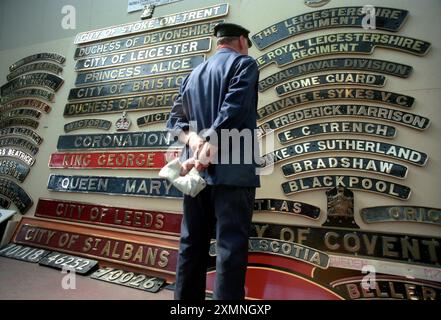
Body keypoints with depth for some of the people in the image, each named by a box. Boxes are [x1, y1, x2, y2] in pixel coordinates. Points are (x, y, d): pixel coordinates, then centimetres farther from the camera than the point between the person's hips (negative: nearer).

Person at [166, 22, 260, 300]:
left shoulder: (194, 73, 22)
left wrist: (193, 138, -4)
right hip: (232, 170, -6)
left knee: (192, 244, 12)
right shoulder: (244, 63, 3)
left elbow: (175, 119, 13)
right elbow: (231, 113, -13)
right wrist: (207, 154, -15)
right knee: (231, 246, -2)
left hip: (196, 170, 7)